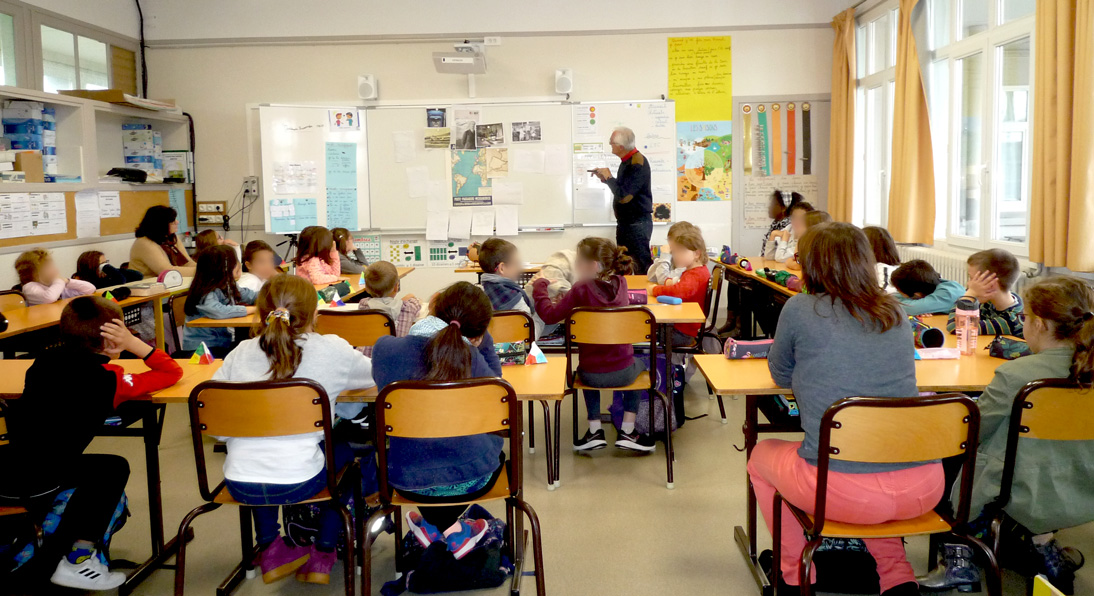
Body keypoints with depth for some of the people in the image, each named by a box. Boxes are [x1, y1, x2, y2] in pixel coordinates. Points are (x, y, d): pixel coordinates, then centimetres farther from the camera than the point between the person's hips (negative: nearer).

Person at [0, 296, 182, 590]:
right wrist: (134, 344, -1)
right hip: (36, 482, -7)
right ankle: (78, 560, 11)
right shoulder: (108, 380, -5)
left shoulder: (44, 361, 13)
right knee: (112, 468, 14)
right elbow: (172, 372, 2)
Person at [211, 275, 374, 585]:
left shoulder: (241, 353, 4)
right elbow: (374, 374, 14)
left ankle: (269, 549, 42)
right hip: (297, 482, -3)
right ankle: (323, 553, 33)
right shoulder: (331, 350, -2)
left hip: (239, 484, 3)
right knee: (344, 450, 30)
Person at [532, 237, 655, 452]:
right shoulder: (619, 283, -4)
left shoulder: (581, 290, -18)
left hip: (592, 375, -2)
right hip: (623, 373, 2)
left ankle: (595, 430, 29)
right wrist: (567, 299, 8)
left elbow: (550, 315, -16)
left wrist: (539, 286, -4)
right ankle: (627, 431, 28)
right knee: (639, 365, 37)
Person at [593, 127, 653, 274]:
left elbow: (624, 196, -26)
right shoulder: (627, 161, 11)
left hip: (638, 223, -10)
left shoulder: (638, 163, -20)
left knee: (642, 265, -7)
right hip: (625, 222, 10)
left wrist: (609, 177, -13)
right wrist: (605, 178, 9)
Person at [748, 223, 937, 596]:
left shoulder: (800, 310, -4)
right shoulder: (896, 314, 10)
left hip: (843, 491, -5)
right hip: (924, 489, 5)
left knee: (761, 455, 25)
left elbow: (782, 376, 13)